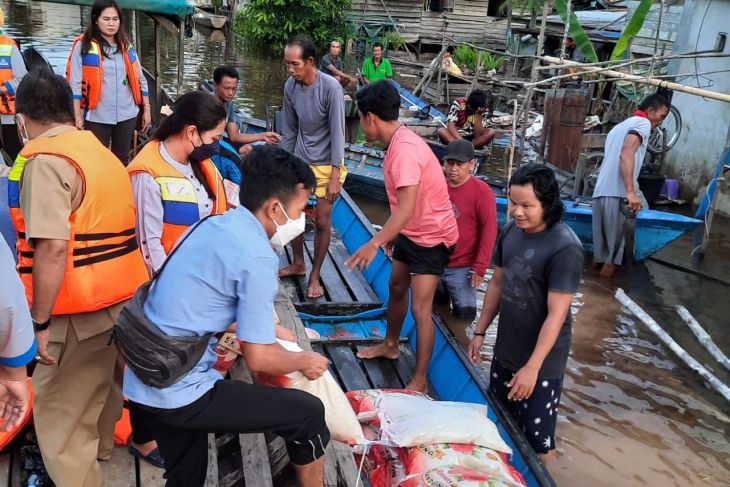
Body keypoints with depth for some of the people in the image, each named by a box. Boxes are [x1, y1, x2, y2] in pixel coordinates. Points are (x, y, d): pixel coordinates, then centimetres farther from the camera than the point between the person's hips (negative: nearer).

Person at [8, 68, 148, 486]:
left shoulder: (44, 159, -14)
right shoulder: (101, 152, 13)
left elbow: (53, 248, -23)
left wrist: (40, 322, -16)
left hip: (80, 312, -9)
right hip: (124, 299, 9)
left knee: (61, 415, 4)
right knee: (103, 387, 26)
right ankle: (99, 452, 46)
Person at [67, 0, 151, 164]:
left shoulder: (126, 46, 8)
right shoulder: (83, 46, -6)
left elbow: (140, 80, 12)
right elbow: (74, 84, -8)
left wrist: (146, 109, 8)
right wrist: (77, 116, -12)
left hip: (127, 115, 4)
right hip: (97, 117, -4)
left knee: (122, 160, 16)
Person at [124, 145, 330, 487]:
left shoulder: (213, 225, 7)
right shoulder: (256, 257, -20)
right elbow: (258, 359, -15)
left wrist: (267, 327, 29)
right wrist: (304, 361, 5)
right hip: (180, 394, -9)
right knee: (308, 413, 1)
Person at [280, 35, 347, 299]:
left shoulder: (330, 88, -21)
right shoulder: (290, 86, -5)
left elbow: (337, 133, -19)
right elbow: (289, 131, 5)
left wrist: (335, 176, -19)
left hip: (326, 164, -5)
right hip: (300, 161, 5)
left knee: (321, 222, 0)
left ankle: (315, 276, 15)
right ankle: (298, 263, 33)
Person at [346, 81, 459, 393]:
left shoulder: (405, 149, -28)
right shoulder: (398, 143, 3)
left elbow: (406, 208, -35)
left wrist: (374, 244, -37)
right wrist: (392, 235, 21)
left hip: (432, 237, -10)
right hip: (411, 232, 10)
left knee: (420, 309, -8)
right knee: (396, 289, 22)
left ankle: (419, 381, 1)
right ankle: (390, 346, 44)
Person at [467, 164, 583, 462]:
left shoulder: (565, 248, -24)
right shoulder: (510, 231, -3)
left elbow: (556, 315, -23)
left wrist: (532, 367, -23)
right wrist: (480, 332, 10)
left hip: (542, 361, -7)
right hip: (504, 351, 7)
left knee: (537, 441, 7)